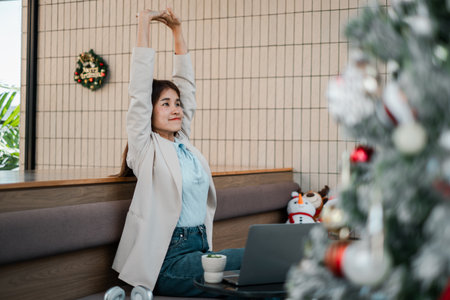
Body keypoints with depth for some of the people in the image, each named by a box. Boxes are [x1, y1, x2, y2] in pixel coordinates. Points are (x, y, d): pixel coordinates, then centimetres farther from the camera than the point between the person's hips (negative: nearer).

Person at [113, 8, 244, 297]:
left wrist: (178, 31, 19)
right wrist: (144, 23, -6)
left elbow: (187, 85, 19)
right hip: (169, 259, -7)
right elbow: (140, 91, -9)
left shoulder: (183, 142, 15)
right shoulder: (146, 147, -1)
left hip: (200, 248, 7)